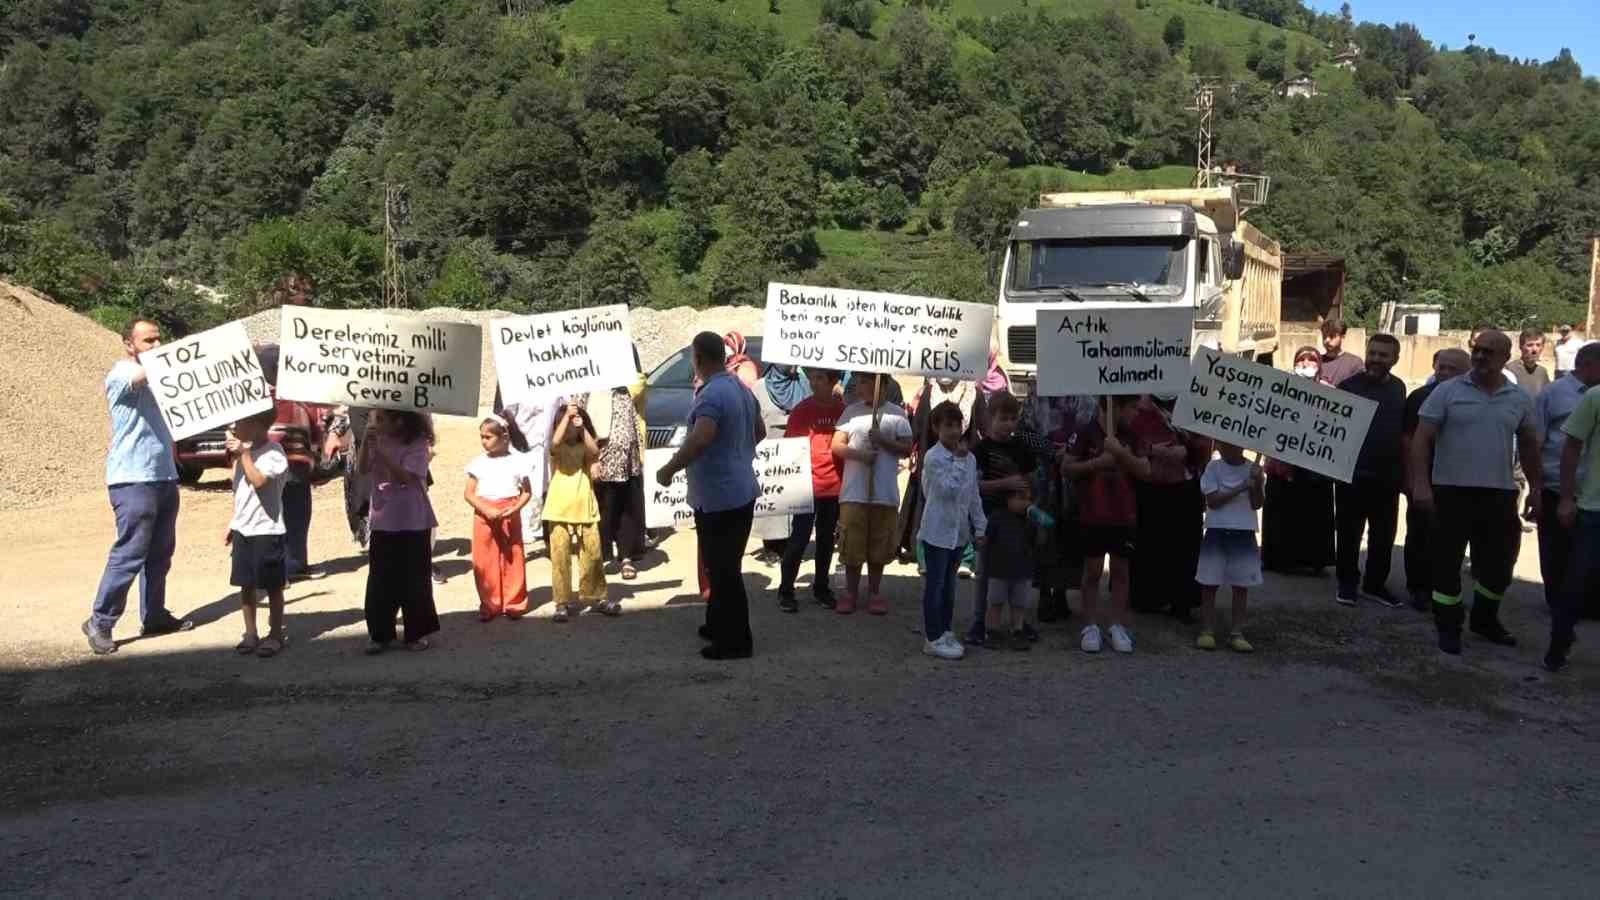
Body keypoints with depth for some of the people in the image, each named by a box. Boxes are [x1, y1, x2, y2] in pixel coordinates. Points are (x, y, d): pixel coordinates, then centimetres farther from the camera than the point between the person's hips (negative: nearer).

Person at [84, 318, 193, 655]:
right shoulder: (121, 374, -8)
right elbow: (143, 375, -30)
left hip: (165, 476, 8)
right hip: (133, 480, -8)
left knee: (160, 552, 13)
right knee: (129, 554, -8)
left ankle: (154, 616, 22)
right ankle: (100, 621, 2)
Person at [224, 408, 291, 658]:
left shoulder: (273, 453, -14)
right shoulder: (245, 450, 10)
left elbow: (259, 481, -29)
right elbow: (240, 490, 18)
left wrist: (243, 454, -26)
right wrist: (233, 523, 18)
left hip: (267, 531, -7)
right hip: (242, 529, 7)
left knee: (272, 586, 3)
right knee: (246, 585, 11)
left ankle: (276, 634, 13)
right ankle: (251, 634, 21)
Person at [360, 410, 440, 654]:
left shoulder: (417, 443, -11)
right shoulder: (378, 441, 5)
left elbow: (406, 477, -21)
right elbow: (363, 469, -5)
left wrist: (380, 450, -24)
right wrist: (366, 442, -17)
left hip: (413, 523, -4)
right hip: (382, 522, 5)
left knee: (414, 581, 4)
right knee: (379, 581, 7)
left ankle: (417, 633, 17)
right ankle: (380, 634, 17)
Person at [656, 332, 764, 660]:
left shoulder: (712, 395, -20)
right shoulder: (742, 390, 10)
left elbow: (700, 440, -33)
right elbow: (759, 431, 23)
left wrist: (668, 469, -21)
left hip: (717, 497, -10)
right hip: (741, 491, 10)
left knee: (723, 570, -1)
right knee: (723, 565, 21)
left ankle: (735, 641, 5)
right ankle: (718, 624, 34)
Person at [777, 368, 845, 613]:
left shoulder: (842, 409, 2)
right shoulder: (802, 409, -6)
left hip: (834, 487, 3)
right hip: (808, 486, -3)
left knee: (826, 540, 13)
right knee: (799, 539, -2)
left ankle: (821, 588, 25)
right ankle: (785, 590, 9)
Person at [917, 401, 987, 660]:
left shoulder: (969, 458, 7)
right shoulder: (933, 457, -13)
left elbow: (974, 495, 12)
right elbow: (949, 488, -24)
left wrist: (979, 527, 11)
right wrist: (960, 459, -19)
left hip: (958, 531, 7)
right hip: (937, 530, -7)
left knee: (949, 583, 15)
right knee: (935, 584, -1)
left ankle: (944, 632, 26)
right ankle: (933, 639, 5)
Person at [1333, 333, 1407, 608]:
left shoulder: (1398, 388, 8)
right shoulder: (1349, 385, -5)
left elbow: (1403, 432, 17)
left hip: (1387, 476, 4)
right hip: (1353, 474, -4)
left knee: (1384, 536, 10)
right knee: (1349, 533, 4)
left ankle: (1375, 584, 22)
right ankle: (1347, 584, 15)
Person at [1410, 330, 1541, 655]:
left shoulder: (1520, 399, 7)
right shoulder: (1447, 391, -4)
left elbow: (1529, 445, 16)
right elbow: (1422, 438, -7)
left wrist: (1536, 489, 14)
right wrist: (1421, 483, -15)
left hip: (1500, 494, 3)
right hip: (1452, 491, -3)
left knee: (1498, 563, 11)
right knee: (1447, 562, 3)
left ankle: (1485, 620, 31)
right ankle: (1448, 627, 15)